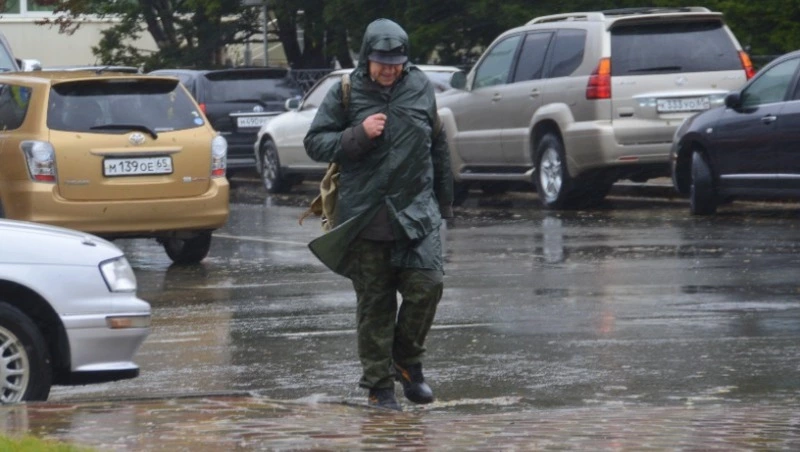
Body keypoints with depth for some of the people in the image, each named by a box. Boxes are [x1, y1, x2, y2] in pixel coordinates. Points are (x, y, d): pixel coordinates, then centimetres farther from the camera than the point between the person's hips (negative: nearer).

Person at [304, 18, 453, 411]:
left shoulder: (421, 88, 7)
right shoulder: (346, 93, 2)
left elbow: (438, 147, 16)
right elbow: (314, 143, 1)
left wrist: (444, 201, 19)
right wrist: (358, 135, -14)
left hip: (416, 213, 1)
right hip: (364, 217, -1)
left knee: (427, 283, -13)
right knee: (374, 302, 1)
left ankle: (407, 361, 10)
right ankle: (379, 384, 10)